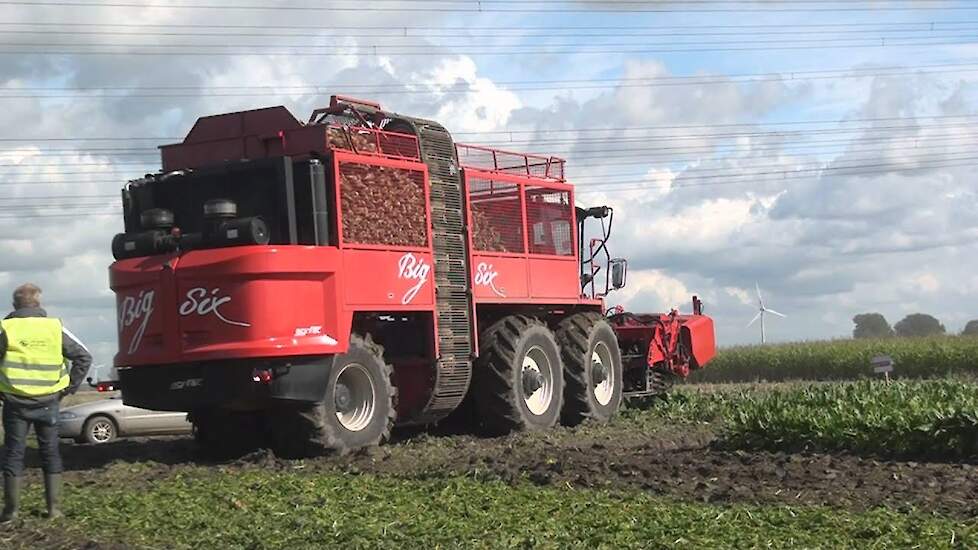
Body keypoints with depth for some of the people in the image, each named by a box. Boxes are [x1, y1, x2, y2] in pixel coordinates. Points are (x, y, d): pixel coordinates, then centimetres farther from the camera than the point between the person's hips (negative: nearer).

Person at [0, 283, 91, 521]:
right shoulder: (54, 328, 2)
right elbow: (84, 357, 2)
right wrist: (69, 387, 7)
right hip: (48, 402, 2)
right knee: (50, 452, 12)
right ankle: (54, 507, 11)